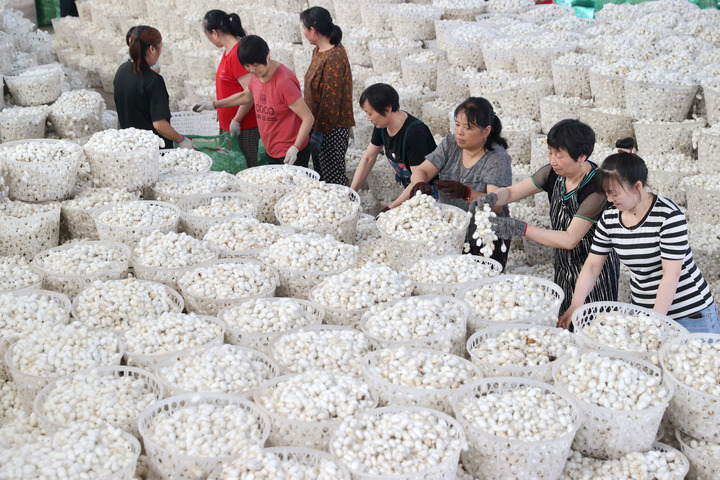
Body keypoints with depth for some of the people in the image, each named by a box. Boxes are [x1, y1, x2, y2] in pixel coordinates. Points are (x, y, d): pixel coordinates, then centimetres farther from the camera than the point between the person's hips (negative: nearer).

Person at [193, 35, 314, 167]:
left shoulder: (284, 82, -23)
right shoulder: (258, 74, 3)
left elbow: (308, 118, -22)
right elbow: (246, 96, 26)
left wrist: (295, 148, -30)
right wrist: (213, 105, 26)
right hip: (272, 151, 8)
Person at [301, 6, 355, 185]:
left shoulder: (334, 58, -21)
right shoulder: (319, 51, 9)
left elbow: (331, 99, -22)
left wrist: (320, 130, -19)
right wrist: (314, 127, 17)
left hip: (331, 130, -10)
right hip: (317, 124, 10)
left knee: (332, 177, -2)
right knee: (320, 174, 15)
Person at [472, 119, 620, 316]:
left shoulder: (597, 187, -25)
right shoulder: (554, 173, -5)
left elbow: (570, 239, -28)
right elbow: (511, 192, -1)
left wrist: (523, 229, -35)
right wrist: (493, 198, -25)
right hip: (564, 267, 6)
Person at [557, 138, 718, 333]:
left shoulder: (668, 215, -20)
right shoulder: (609, 218, -1)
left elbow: (672, 274, -22)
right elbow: (592, 266, 1)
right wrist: (575, 304, -13)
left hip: (691, 315, -5)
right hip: (642, 311, 5)